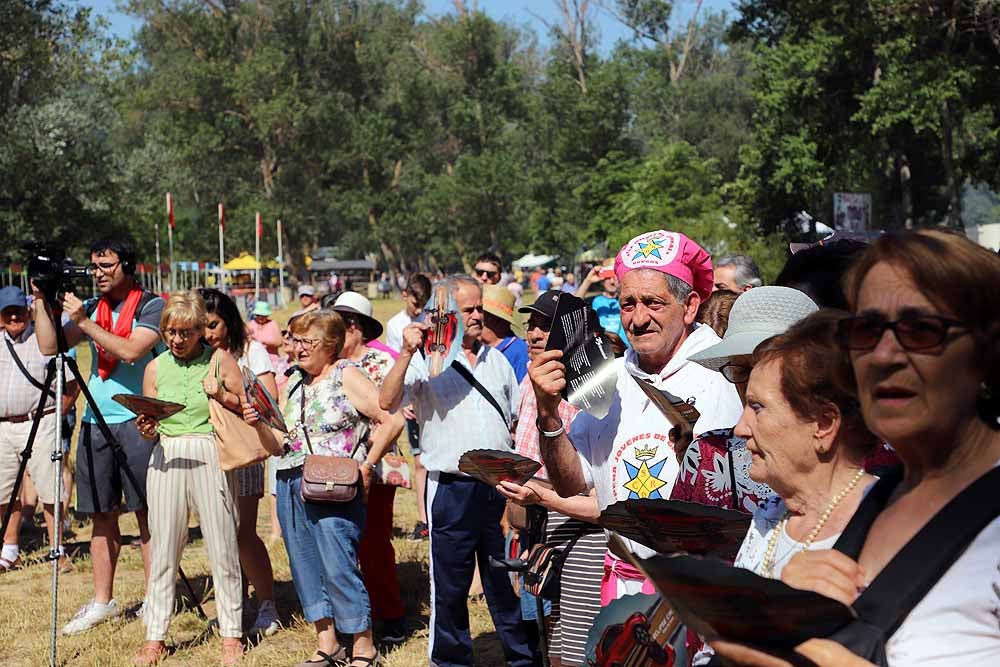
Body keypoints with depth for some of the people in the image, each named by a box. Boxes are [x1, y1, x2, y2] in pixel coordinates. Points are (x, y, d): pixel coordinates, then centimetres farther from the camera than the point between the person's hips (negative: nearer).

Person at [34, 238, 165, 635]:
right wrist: (41, 302, -3)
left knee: (146, 512, -2)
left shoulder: (153, 306, -3)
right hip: (95, 422, 5)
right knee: (101, 515, 8)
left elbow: (131, 350, -18)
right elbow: (49, 346, 4)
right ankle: (102, 602, 14)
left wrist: (84, 322, -17)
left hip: (137, 420, -5)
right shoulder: (91, 308, 14)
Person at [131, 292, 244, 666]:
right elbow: (151, 430, 14)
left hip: (211, 456, -2)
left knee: (222, 548, 0)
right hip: (167, 458, 2)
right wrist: (146, 429, -8)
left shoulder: (220, 361, 1)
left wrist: (222, 396, -13)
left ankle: (231, 634, 12)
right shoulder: (156, 368, 9)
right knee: (163, 548, 3)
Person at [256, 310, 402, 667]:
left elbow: (392, 420, -11)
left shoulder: (346, 376, -3)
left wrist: (365, 467, -12)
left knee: (338, 568, -8)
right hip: (290, 486, 7)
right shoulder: (294, 387, 17)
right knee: (306, 567, 8)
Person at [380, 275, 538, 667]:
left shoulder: (497, 360, 14)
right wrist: (406, 354, -26)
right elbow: (387, 402, -18)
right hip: (451, 488, -4)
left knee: (508, 578, 10)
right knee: (450, 583, 6)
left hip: (499, 486, 4)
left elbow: (518, 419, 21)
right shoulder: (426, 361, -3)